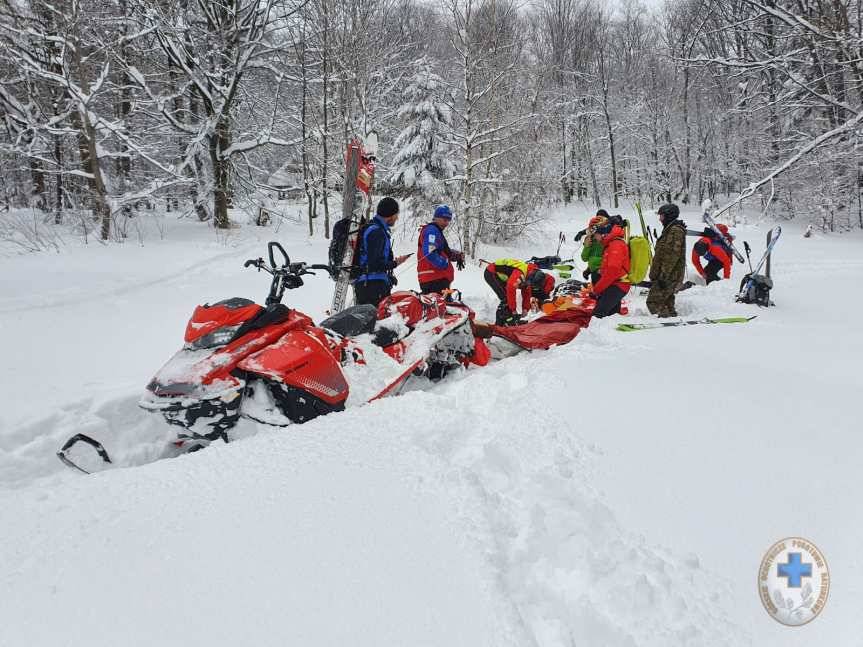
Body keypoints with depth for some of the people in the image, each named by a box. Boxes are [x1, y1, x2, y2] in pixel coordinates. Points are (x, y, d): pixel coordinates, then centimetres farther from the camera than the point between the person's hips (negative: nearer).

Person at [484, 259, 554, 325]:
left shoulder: (528, 277, -2)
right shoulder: (519, 273, -32)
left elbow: (526, 294, 8)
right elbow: (510, 291, -33)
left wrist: (525, 311, 3)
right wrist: (514, 311, -25)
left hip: (500, 275, 9)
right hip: (491, 273, -9)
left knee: (509, 298, 6)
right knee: (506, 298, -17)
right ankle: (500, 323, -12)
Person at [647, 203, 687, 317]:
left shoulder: (675, 231, -13)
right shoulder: (669, 229, 21)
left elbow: (672, 255, -21)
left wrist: (663, 276, -24)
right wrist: (656, 276, 24)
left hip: (670, 276, -11)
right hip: (668, 276, 11)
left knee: (653, 301, -14)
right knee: (666, 302, 14)